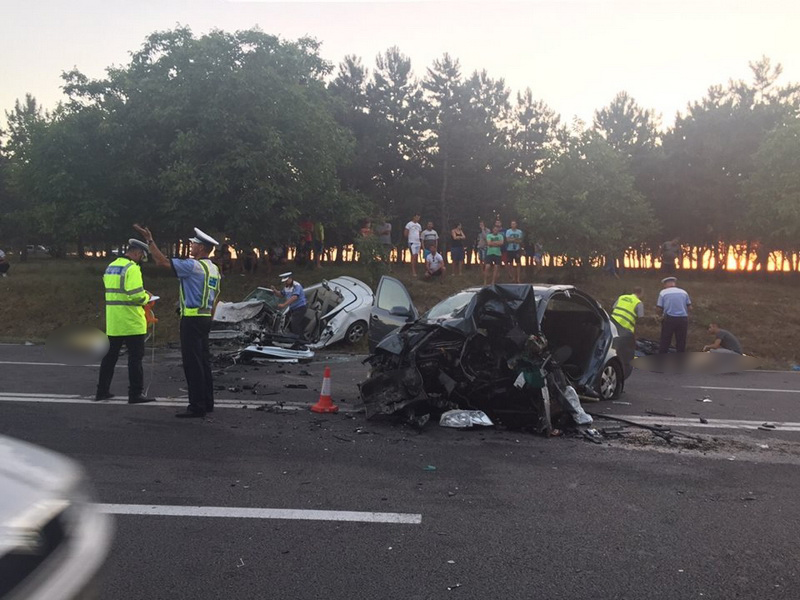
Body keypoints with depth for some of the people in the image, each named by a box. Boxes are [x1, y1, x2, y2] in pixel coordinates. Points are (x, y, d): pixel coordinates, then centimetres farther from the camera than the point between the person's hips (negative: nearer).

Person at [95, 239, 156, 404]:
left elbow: (113, 291, 16)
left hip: (113, 322, 8)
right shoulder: (132, 268, -14)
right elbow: (137, 296, -23)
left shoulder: (110, 267, 14)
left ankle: (102, 390, 24)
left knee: (110, 355, 16)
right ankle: (136, 393, 2)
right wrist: (146, 297, -2)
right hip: (131, 322, -8)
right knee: (135, 357, -1)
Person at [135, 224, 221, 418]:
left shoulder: (193, 266, -14)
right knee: (204, 361, 12)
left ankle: (197, 407, -4)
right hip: (205, 318, 9)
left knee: (192, 363, -6)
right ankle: (207, 403, 18)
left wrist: (149, 240, -6)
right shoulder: (214, 269, 14)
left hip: (192, 319, -9)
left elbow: (162, 261, -15)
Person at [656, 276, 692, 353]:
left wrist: (661, 316, 14)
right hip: (683, 319, 2)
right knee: (681, 342, 11)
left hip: (669, 319, -2)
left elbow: (659, 308, -5)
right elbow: (689, 307, 8)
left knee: (665, 342, 6)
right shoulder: (684, 292, 8)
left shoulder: (663, 292, -1)